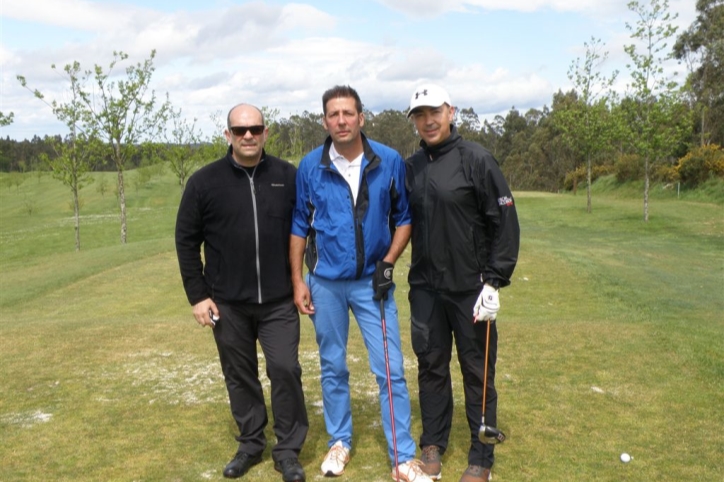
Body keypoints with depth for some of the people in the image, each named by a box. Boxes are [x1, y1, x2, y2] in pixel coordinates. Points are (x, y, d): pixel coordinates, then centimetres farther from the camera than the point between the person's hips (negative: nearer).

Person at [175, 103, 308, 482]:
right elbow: (186, 241, 1)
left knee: (285, 369, -2)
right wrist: (198, 295, -2)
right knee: (239, 375, 13)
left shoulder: (288, 177, -2)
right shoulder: (204, 182, -3)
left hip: (278, 301, 0)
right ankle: (250, 444, 31)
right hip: (227, 303, 1)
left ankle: (288, 450, 16)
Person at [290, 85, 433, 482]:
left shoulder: (390, 162, -7)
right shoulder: (310, 167, -4)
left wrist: (388, 263, -8)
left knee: (390, 370, 0)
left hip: (372, 281, -1)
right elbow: (299, 226, 3)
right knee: (332, 367, 13)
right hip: (325, 282, 1)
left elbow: (403, 217, 3)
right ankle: (340, 442, 32)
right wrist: (297, 281, 1)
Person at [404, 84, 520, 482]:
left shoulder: (476, 160, -8)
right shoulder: (410, 168, 8)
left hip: (470, 288, -4)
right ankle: (433, 444, 32)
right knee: (431, 366, 14)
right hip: (425, 288, 4)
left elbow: (505, 223, -9)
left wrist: (495, 282, -14)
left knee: (477, 372, 6)